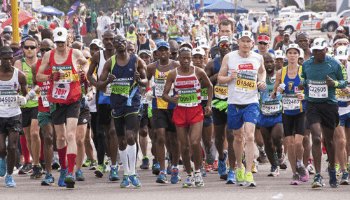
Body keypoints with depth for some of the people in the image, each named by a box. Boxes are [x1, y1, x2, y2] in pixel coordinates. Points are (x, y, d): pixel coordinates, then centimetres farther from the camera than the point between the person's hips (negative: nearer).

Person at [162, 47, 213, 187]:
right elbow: (164, 94, -2)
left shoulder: (198, 72, -2)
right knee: (184, 146, 4)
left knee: (195, 143, -18)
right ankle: (189, 175, 18)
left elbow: (210, 87, 14)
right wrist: (171, 99, -24)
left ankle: (198, 172, 1)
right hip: (180, 111, 1)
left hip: (196, 111, -1)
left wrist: (209, 104, 6)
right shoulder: (173, 74, -1)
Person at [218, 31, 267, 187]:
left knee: (249, 136, -15)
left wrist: (262, 82, 5)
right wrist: (230, 77, -16)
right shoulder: (229, 57, 0)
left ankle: (248, 173, -18)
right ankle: (239, 167, 37)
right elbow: (220, 78, 4)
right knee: (238, 137, 13)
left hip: (251, 102, -1)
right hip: (234, 102, 1)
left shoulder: (258, 58, 4)